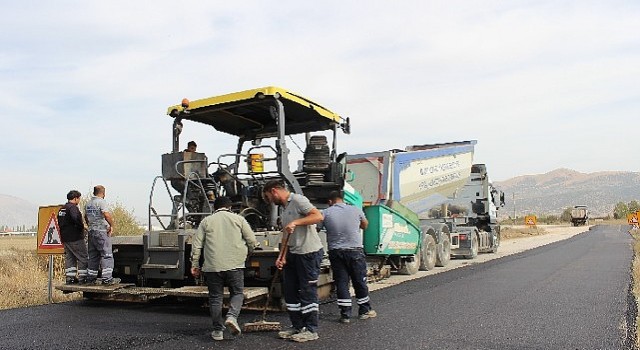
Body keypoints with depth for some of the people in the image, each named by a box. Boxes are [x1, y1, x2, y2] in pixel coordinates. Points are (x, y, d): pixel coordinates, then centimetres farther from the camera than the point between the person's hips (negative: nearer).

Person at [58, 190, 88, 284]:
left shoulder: (61, 209, 16)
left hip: (65, 238, 9)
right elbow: (76, 219, -31)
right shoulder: (72, 207, -14)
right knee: (83, 258, -2)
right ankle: (82, 278, -3)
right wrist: (82, 226, -16)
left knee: (69, 258, 13)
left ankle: (69, 278, 13)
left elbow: (60, 223, 20)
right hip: (75, 238, -9)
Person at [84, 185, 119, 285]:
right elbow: (107, 215, -25)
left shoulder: (88, 203, 14)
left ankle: (90, 278, 17)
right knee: (107, 255, -5)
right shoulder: (101, 202, -12)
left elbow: (86, 217, 24)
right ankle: (107, 279, -8)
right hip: (102, 232, -8)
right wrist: (112, 226, -14)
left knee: (93, 256, 14)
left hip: (91, 232, 8)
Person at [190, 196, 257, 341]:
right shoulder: (238, 219, 8)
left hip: (213, 265, 1)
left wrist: (194, 264, 12)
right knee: (237, 293, 12)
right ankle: (232, 316, -11)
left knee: (215, 297, 9)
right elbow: (252, 241, 4)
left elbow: (197, 245, 6)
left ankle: (218, 330, 13)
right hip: (235, 264, -1)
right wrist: (246, 253, 23)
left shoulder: (206, 221, 10)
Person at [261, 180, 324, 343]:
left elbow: (318, 216, -24)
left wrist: (295, 222, -26)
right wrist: (282, 256, 11)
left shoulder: (298, 200, -11)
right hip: (293, 254, 10)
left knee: (308, 291, -2)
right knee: (290, 291, 13)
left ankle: (311, 330, 9)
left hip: (309, 252, -10)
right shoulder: (283, 208, 17)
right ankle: (297, 327, 24)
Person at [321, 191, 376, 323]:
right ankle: (364, 311, 26)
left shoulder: (325, 213, -3)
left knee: (341, 283, 7)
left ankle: (345, 314, 9)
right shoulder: (356, 210, 2)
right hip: (355, 251, 0)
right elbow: (365, 225, 18)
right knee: (360, 281, 13)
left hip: (335, 253, 0)